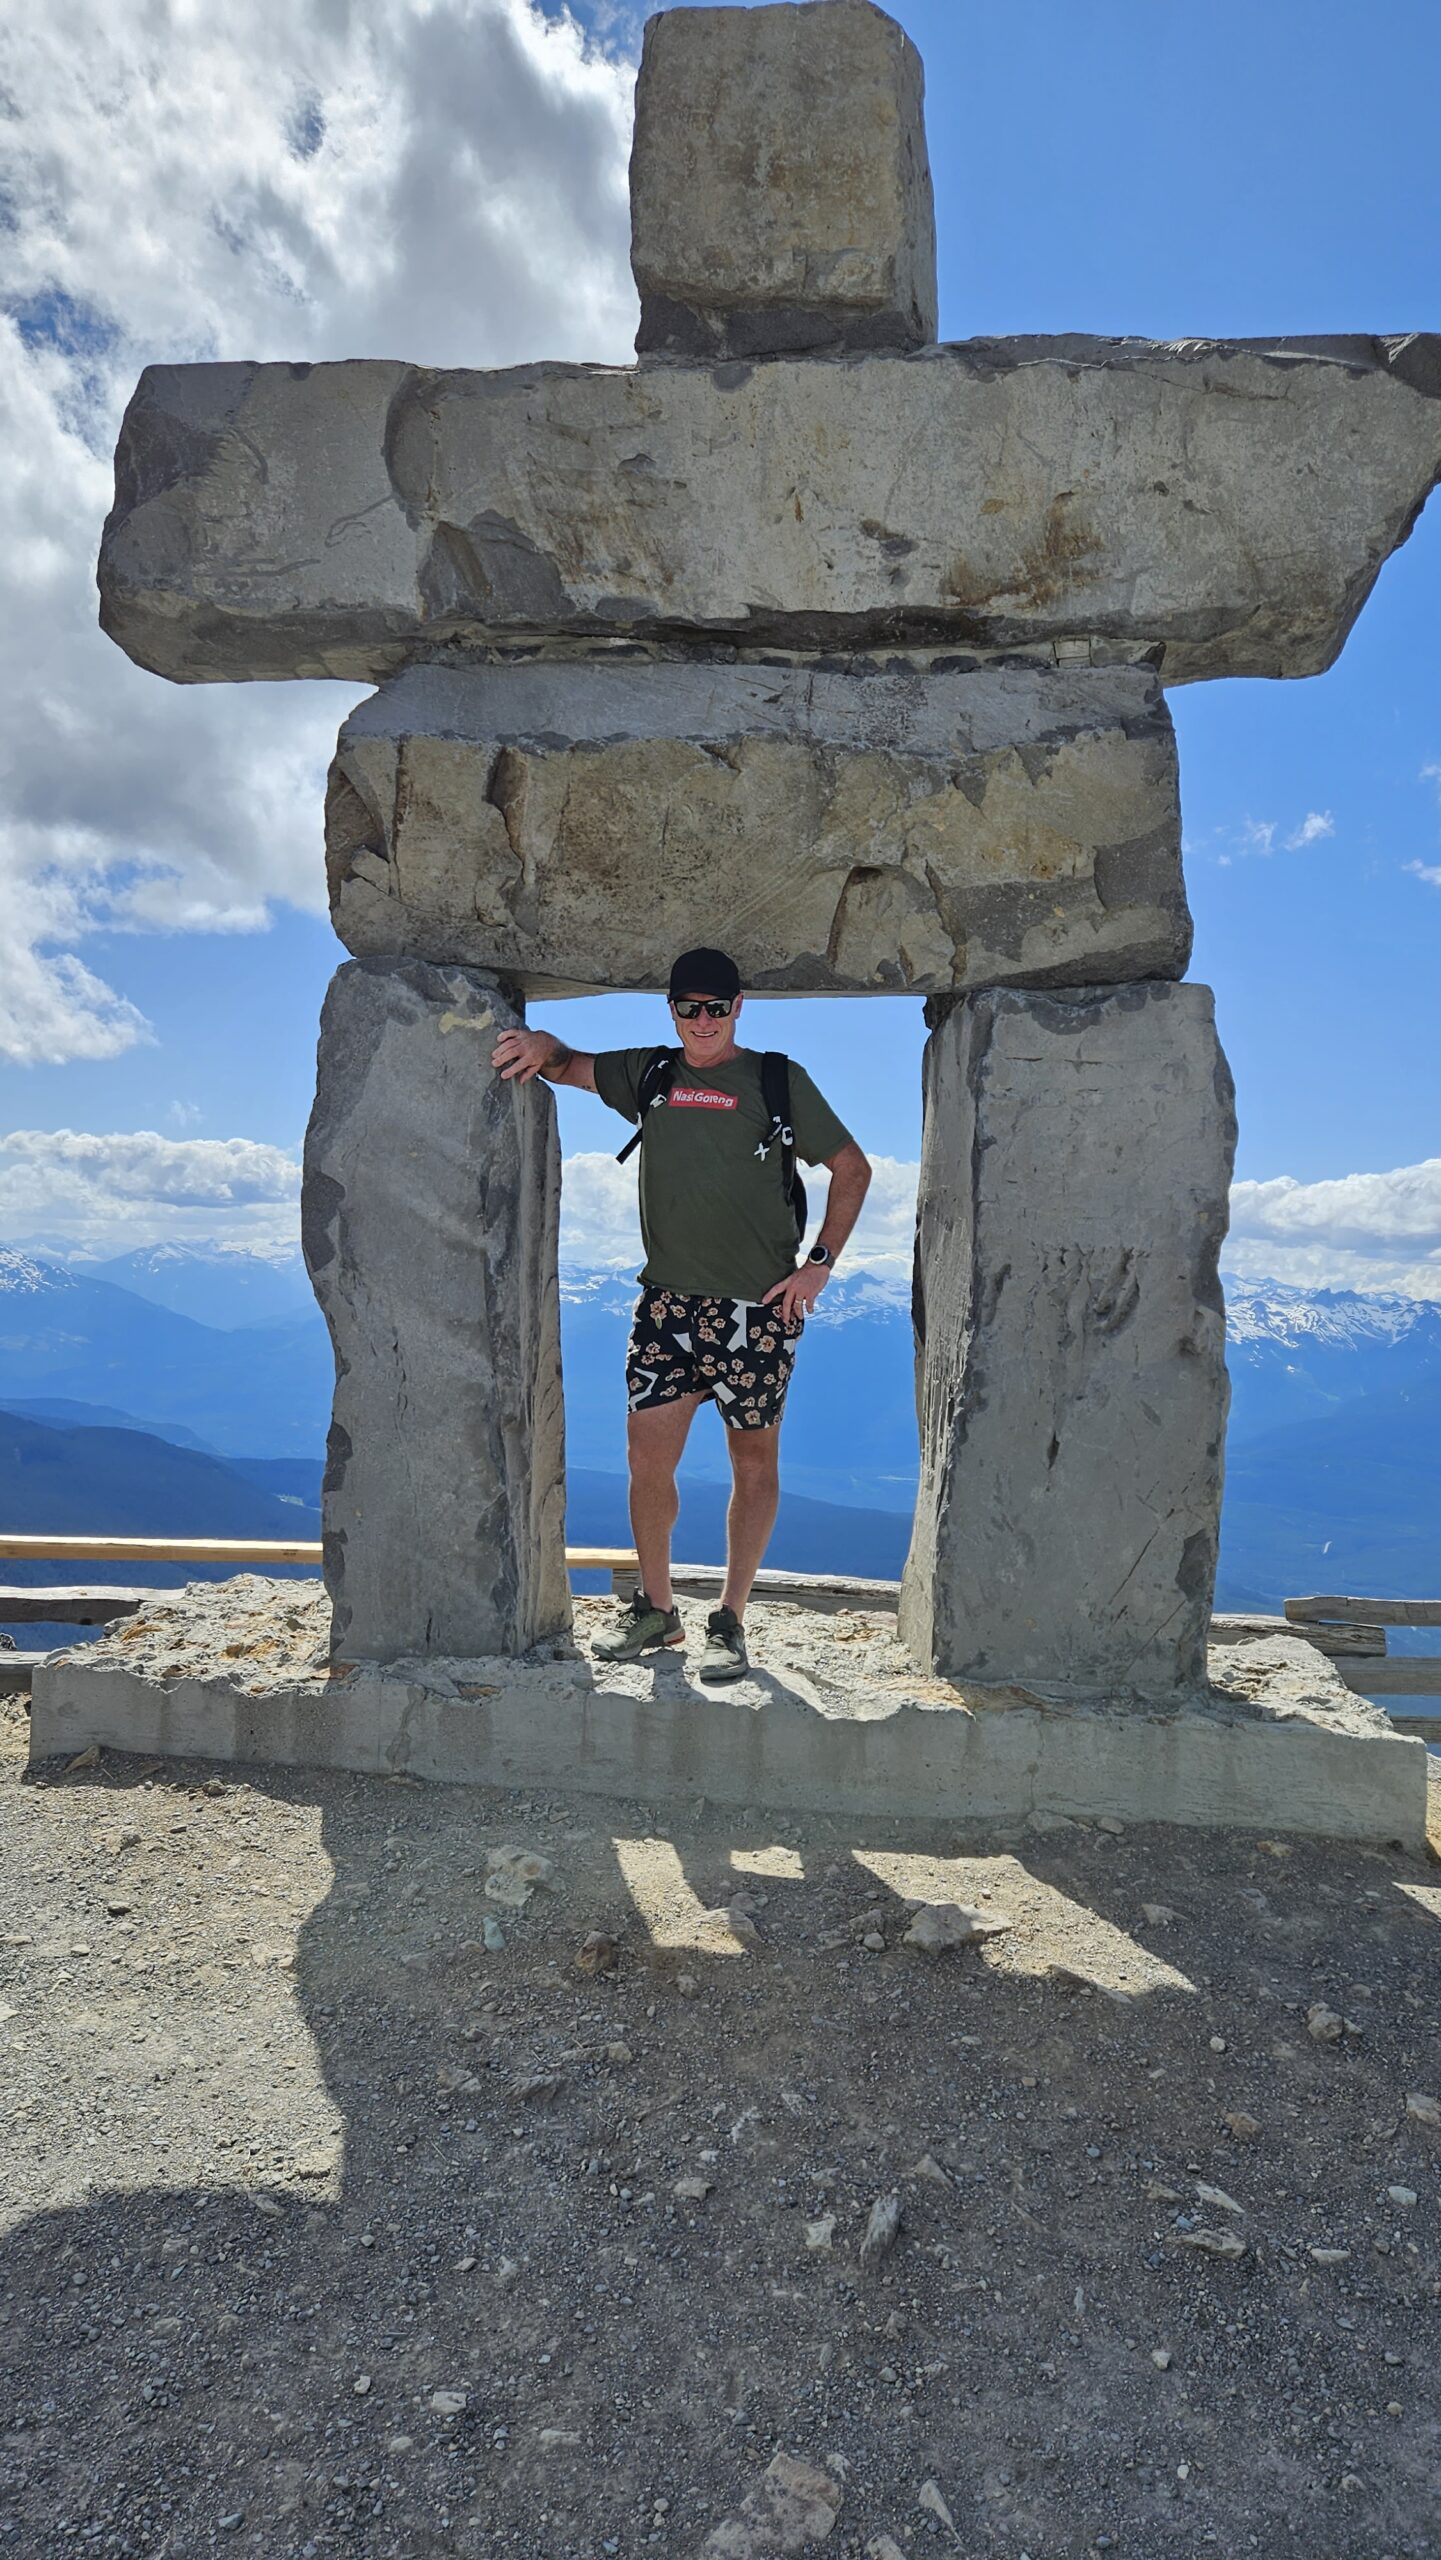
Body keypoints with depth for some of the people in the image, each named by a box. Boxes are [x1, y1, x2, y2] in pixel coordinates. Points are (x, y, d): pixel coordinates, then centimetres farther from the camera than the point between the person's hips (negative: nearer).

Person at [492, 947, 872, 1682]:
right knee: (648, 1455, 0)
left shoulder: (778, 1081, 3)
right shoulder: (649, 1075, 12)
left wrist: (819, 1264, -4)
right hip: (668, 1299, 3)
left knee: (754, 1460, 4)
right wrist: (542, 1046, -6)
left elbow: (852, 1168, 5)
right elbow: (567, 1064, 20)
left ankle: (729, 1622, 16)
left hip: (758, 1306, -3)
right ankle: (656, 1609, 19)